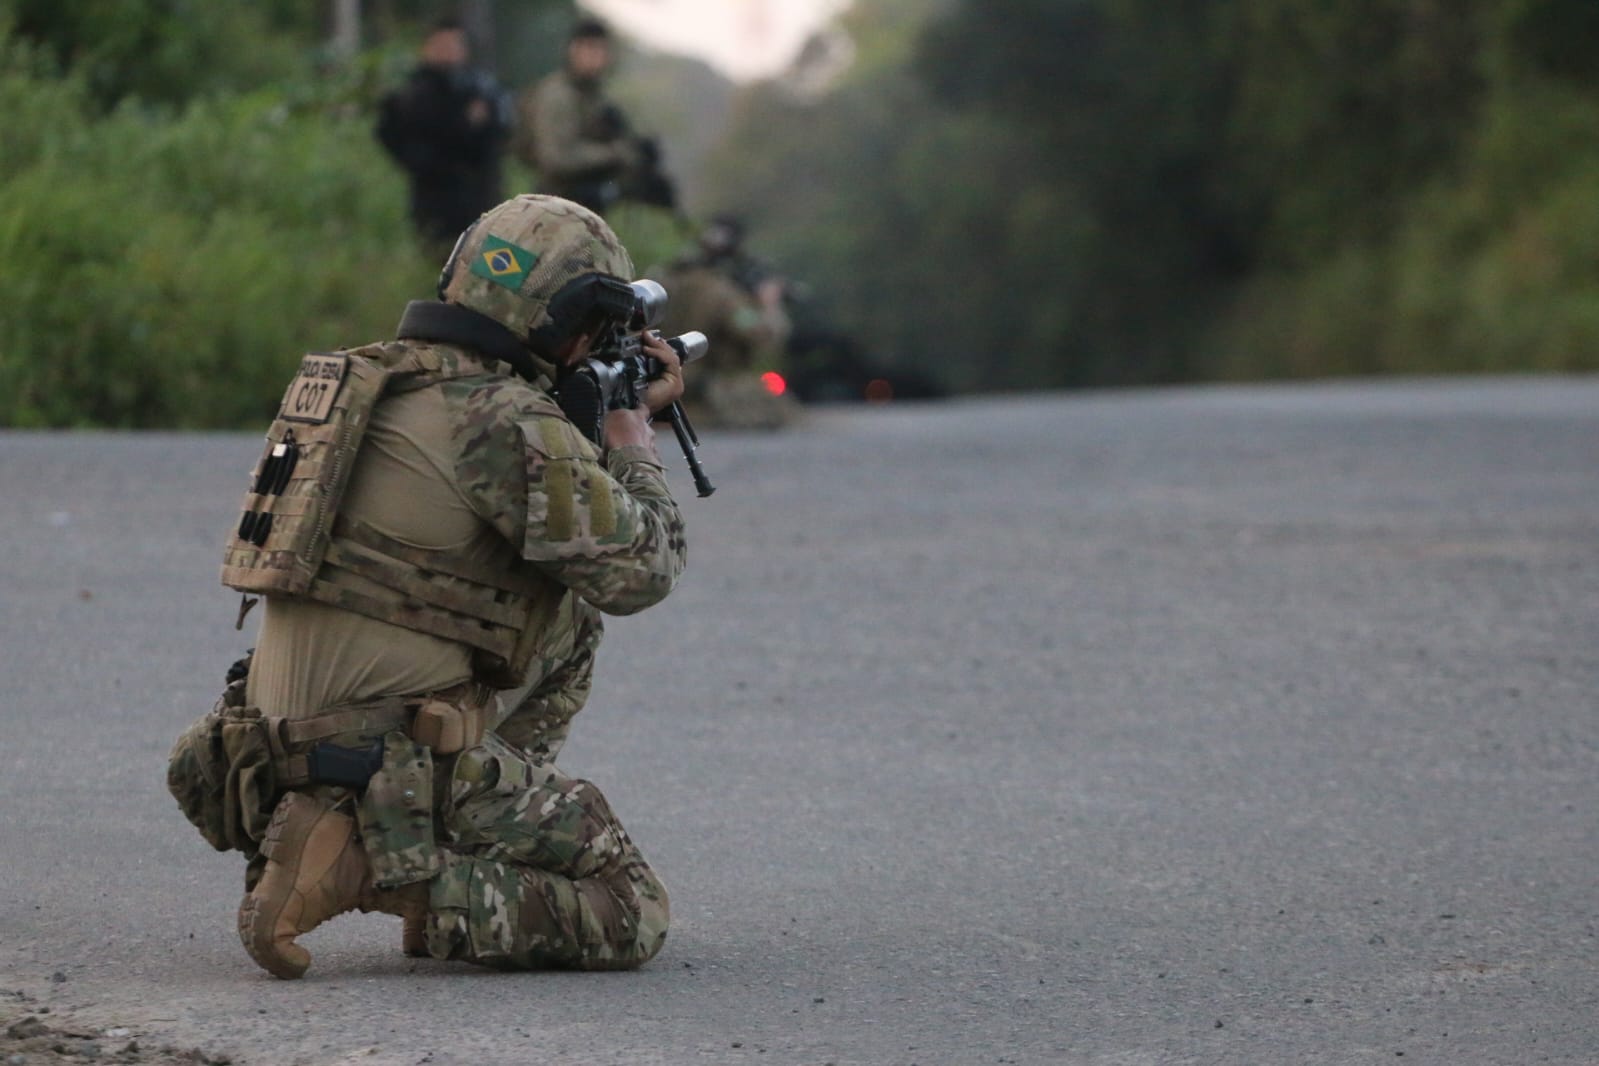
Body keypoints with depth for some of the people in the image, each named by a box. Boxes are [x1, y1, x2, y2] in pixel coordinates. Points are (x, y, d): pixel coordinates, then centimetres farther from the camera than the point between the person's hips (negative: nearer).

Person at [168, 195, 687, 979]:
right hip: (395, 759, -9)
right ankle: (375, 870, -13)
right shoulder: (505, 421, -16)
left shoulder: (375, 379, 12)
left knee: (568, 621, 26)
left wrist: (613, 427, 23)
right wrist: (633, 434, 5)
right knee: (631, 918, -1)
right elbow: (637, 572, -11)